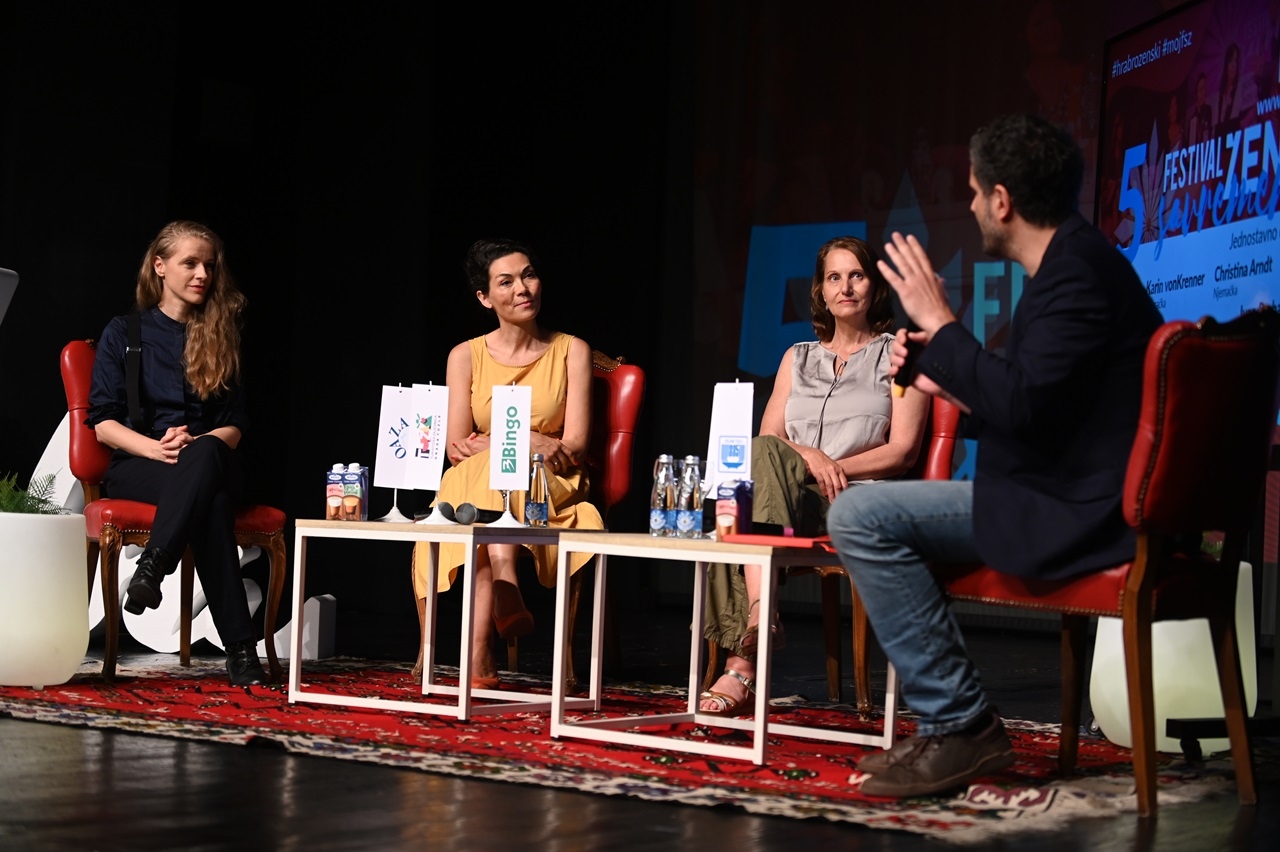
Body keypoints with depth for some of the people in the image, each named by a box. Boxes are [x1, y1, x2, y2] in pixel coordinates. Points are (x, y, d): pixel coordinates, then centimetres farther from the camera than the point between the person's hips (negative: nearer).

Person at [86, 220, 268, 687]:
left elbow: (233, 427, 8)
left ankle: (152, 569, -53)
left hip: (209, 461, 2)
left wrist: (193, 445, -15)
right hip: (135, 467, -2)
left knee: (207, 454, -41)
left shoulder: (219, 337, 16)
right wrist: (156, 447, -21)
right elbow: (103, 422, -1)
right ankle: (239, 647, -48)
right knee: (211, 499, -40)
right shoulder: (124, 333, 8)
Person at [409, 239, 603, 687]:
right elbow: (457, 448, 2)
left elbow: (575, 446, -4)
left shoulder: (571, 351, 4)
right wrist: (527, 441, -15)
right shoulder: (466, 356, 8)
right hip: (474, 488, 1)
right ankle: (506, 590, -51)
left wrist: (488, 445, -15)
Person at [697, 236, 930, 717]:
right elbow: (766, 439, 14)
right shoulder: (798, 358, 27)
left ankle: (742, 666, -46)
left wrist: (835, 468, -11)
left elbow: (902, 451, 2)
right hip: (787, 504, 4)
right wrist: (807, 457, -8)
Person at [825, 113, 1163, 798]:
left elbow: (1020, 405, -28)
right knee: (869, 510, 22)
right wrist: (948, 384, 19)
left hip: (1074, 512, -11)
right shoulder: (1074, 263, 16)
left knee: (859, 517, -17)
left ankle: (961, 727, -12)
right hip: (1063, 495, 11)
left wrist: (939, 324, -17)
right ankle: (947, 724, 21)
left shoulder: (1078, 274, -18)